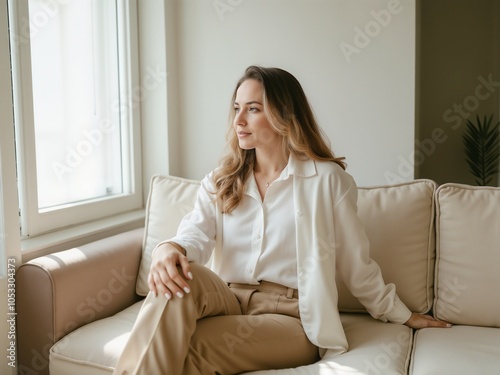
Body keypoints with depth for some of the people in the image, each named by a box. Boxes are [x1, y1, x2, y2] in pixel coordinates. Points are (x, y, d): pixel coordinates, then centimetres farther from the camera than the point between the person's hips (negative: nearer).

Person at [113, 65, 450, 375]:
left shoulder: (326, 179, -1)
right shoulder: (219, 183, 12)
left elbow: (357, 263, 7)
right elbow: (196, 234, -6)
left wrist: (403, 316, 14)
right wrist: (169, 249, -29)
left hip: (291, 318, -4)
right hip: (227, 301, 4)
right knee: (183, 277, -30)